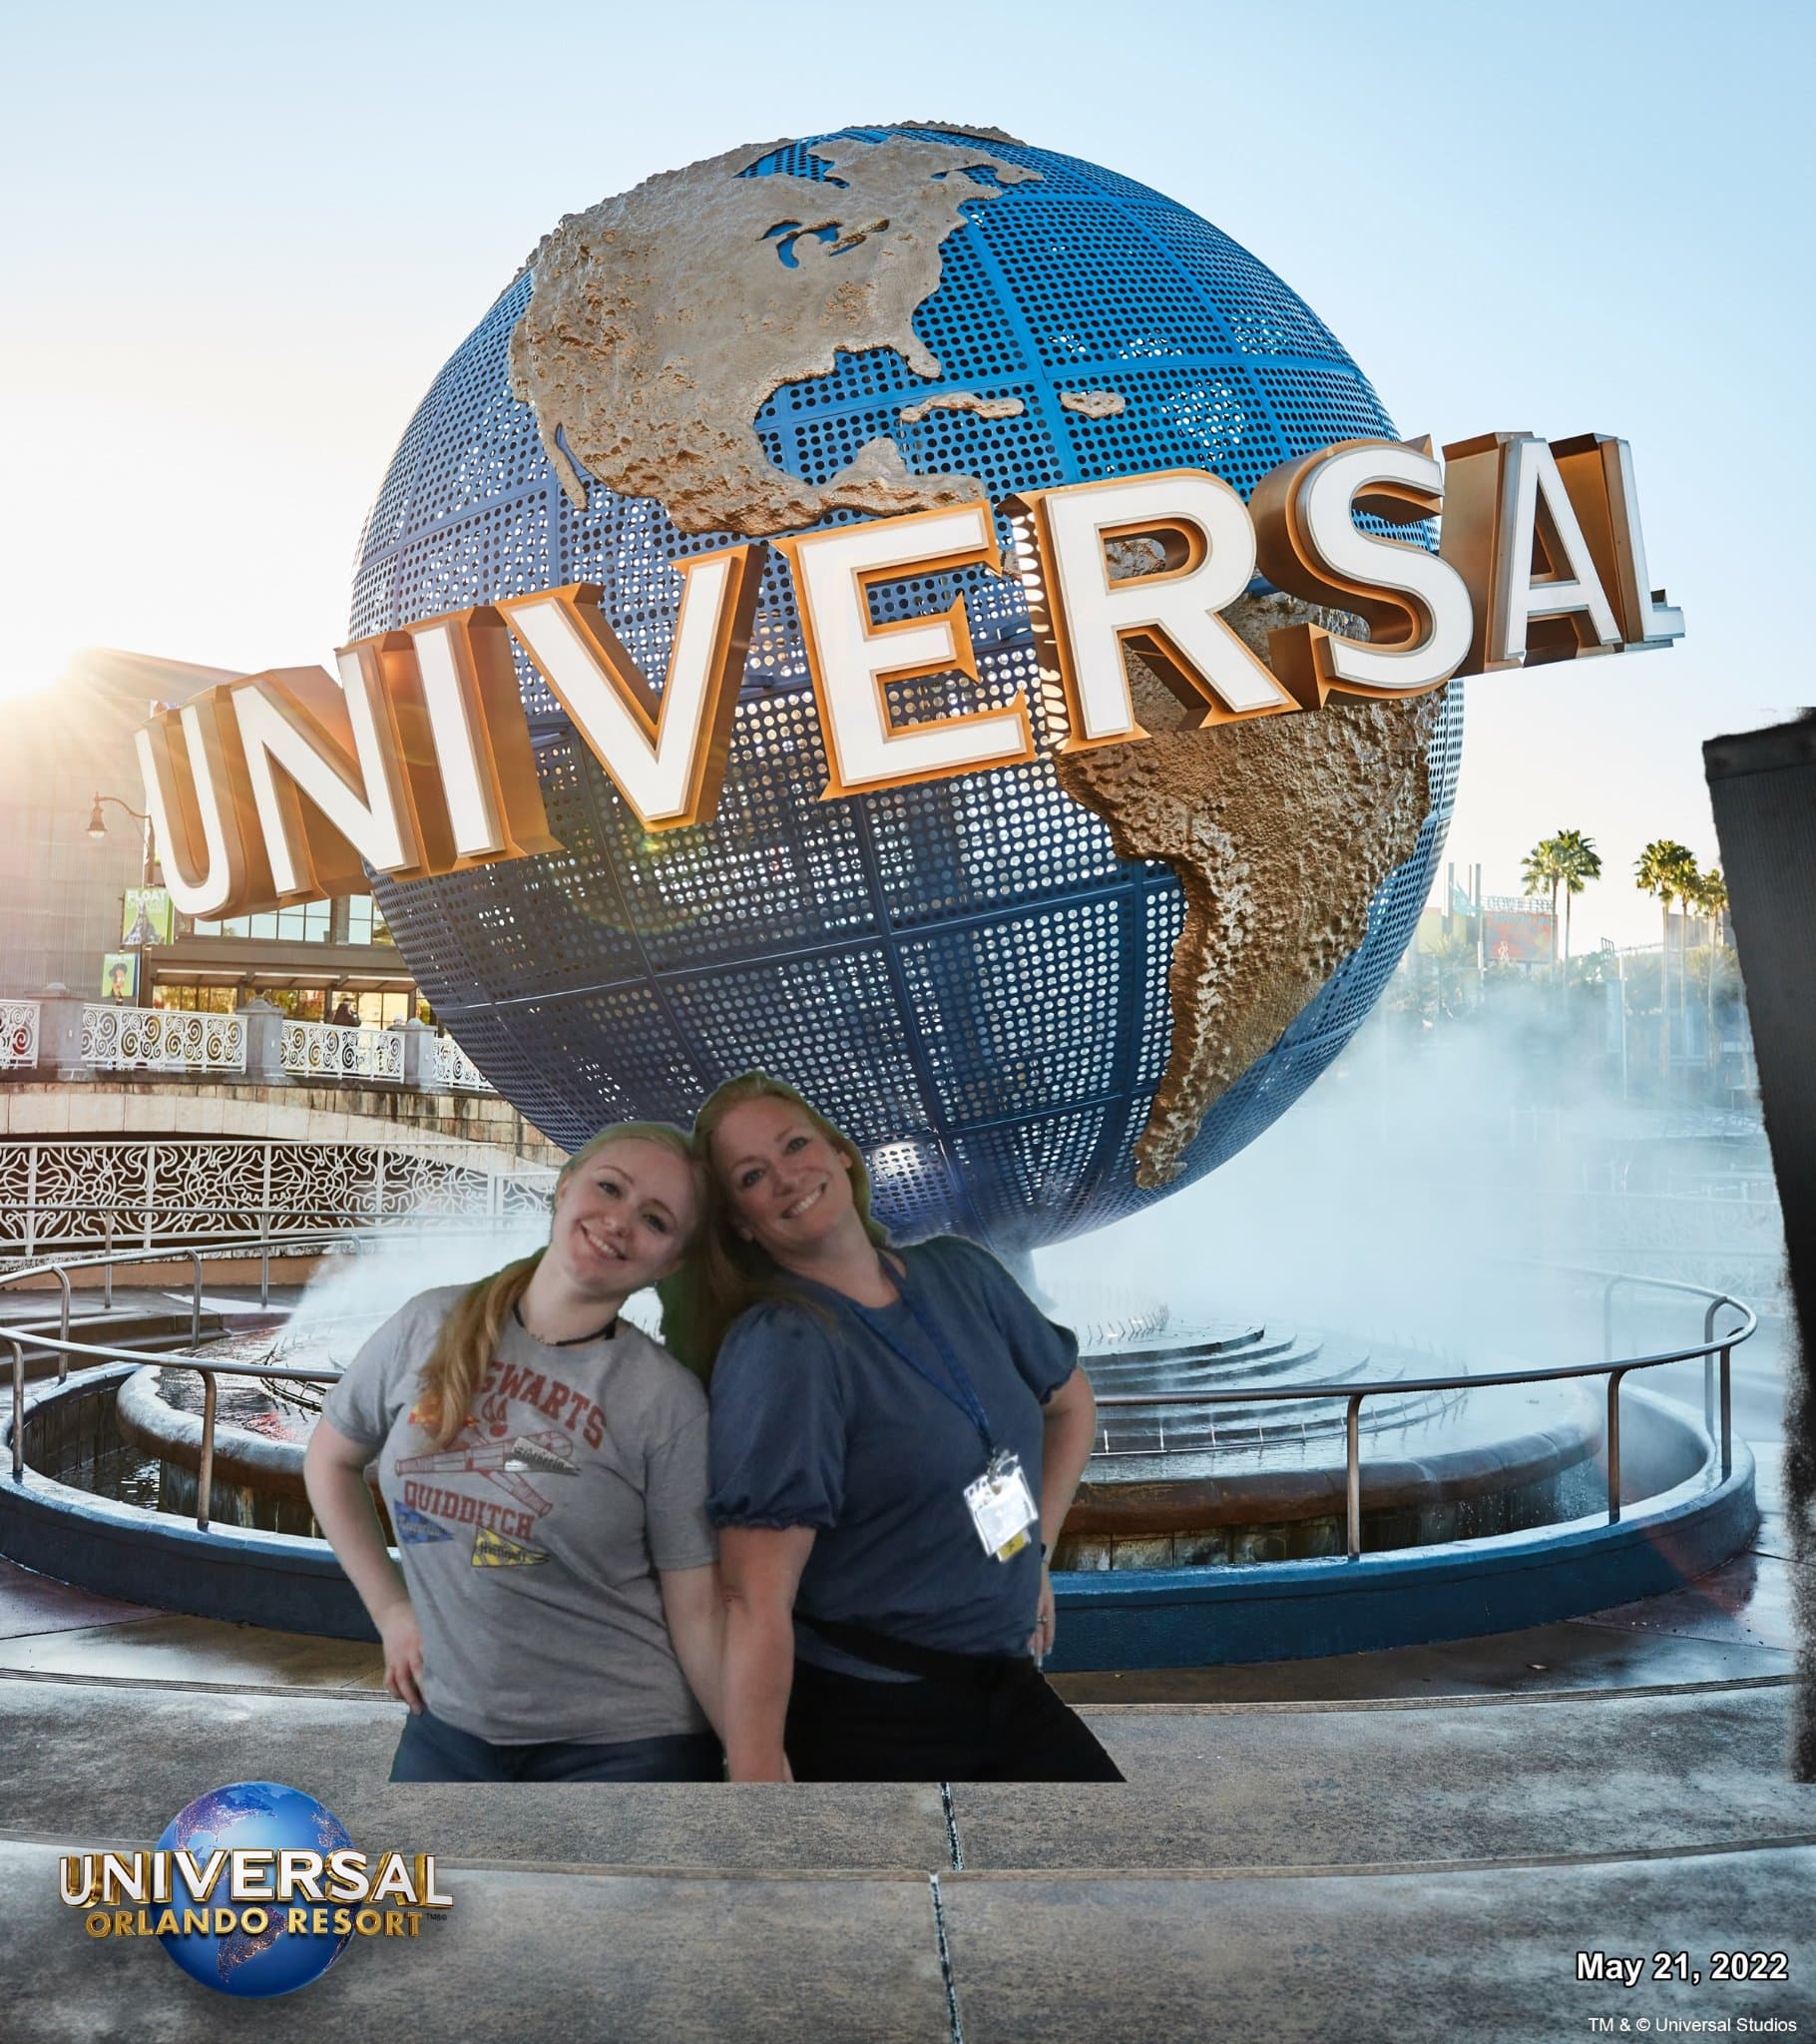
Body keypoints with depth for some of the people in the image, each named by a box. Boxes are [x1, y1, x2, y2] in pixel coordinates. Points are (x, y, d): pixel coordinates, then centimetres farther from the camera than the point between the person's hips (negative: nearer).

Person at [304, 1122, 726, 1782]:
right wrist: (390, 1610, 6)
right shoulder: (431, 1327, -4)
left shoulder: (667, 1400, -14)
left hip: (623, 1748, -3)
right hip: (448, 1727, 4)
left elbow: (699, 1611, -11)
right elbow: (330, 1459, 12)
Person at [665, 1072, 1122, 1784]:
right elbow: (756, 1600, -26)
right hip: (871, 1720, -6)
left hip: (1007, 1684, 6)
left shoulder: (960, 1275, 1)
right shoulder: (775, 1347, -19)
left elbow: (1070, 1404, 20)